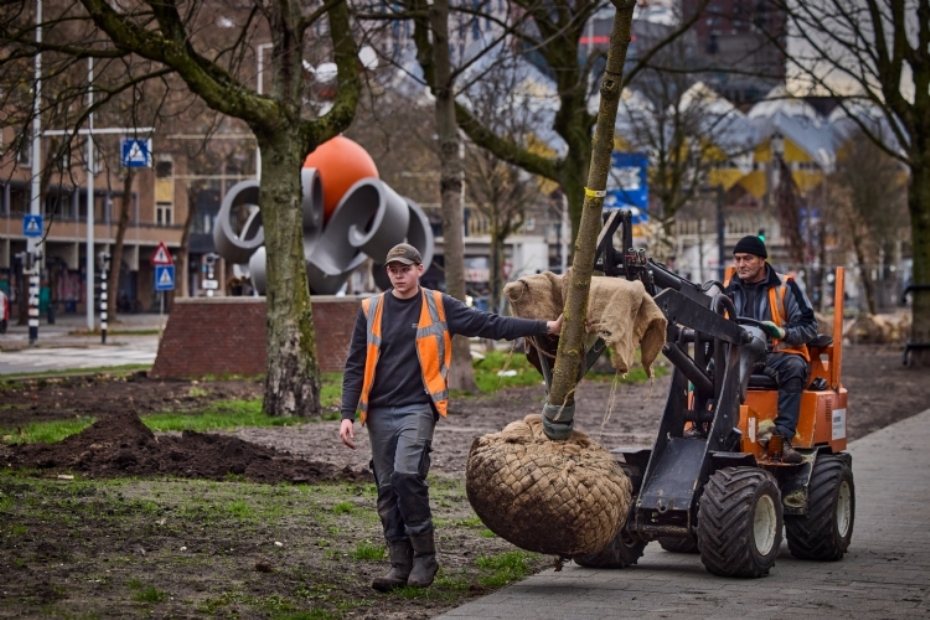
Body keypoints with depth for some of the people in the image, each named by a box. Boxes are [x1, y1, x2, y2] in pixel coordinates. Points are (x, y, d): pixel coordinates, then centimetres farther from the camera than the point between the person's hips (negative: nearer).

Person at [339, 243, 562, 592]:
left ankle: (424, 557, -9)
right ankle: (400, 565, 10)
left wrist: (545, 327, -1)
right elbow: (356, 366, 10)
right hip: (380, 413, 3)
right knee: (387, 489, 3)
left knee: (407, 475, -21)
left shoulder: (439, 307, 4)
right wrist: (348, 415, 2)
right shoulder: (371, 310, 9)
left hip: (417, 408, -3)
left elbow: (490, 325, 4)